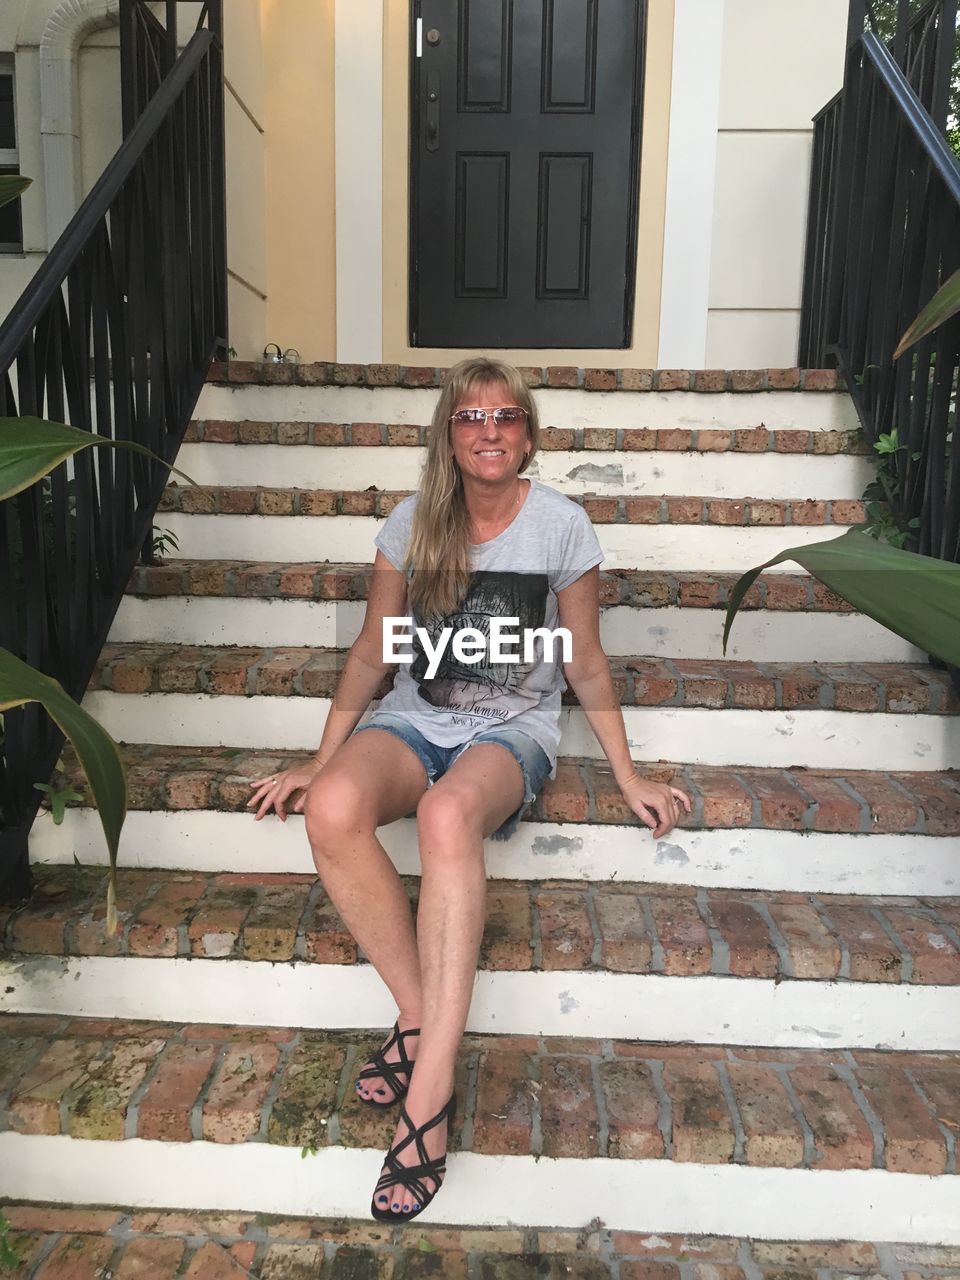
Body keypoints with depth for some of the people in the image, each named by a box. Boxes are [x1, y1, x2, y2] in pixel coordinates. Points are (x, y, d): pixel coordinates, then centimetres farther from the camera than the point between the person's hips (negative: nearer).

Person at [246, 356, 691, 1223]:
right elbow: (372, 652, 8)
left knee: (449, 814, -39)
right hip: (417, 717, 3)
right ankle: (422, 1015, -15)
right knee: (333, 808, -32)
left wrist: (629, 778, 4)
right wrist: (319, 762, 6)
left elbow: (586, 665, 4)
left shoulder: (562, 526, -2)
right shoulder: (413, 524, 3)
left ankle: (429, 1094, -32)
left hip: (513, 728, -2)